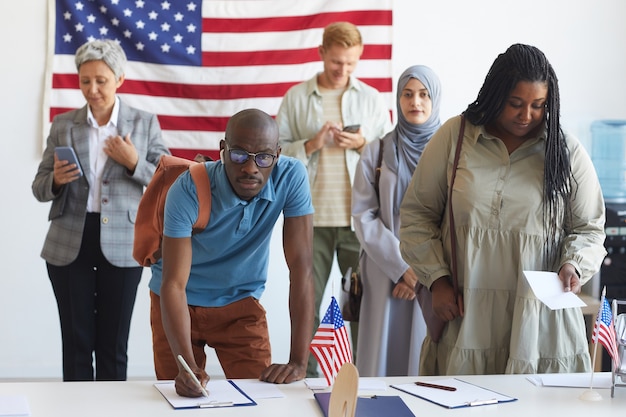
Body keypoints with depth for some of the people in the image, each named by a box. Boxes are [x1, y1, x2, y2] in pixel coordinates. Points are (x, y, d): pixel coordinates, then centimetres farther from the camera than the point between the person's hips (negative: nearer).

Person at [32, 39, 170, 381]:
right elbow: (39, 188, 8)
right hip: (69, 245, 1)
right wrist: (56, 180, -14)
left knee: (113, 345, 6)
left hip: (121, 246, -1)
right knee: (76, 342, 6)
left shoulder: (145, 124, 3)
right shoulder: (63, 125, 7)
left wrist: (134, 163, -14)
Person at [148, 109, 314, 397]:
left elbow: (301, 267, -23)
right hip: (182, 302, -1)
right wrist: (187, 364, -44)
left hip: (241, 303, 1)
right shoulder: (188, 190, -28)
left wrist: (299, 361, -28)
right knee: (183, 398, 4)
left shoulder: (291, 177, -23)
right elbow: (174, 284, -29)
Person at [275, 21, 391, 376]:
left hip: (359, 218, 0)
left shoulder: (372, 99, 9)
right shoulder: (297, 97, 6)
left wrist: (363, 144, -9)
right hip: (311, 218, 0)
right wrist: (311, 144, -13)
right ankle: (305, 376, 15)